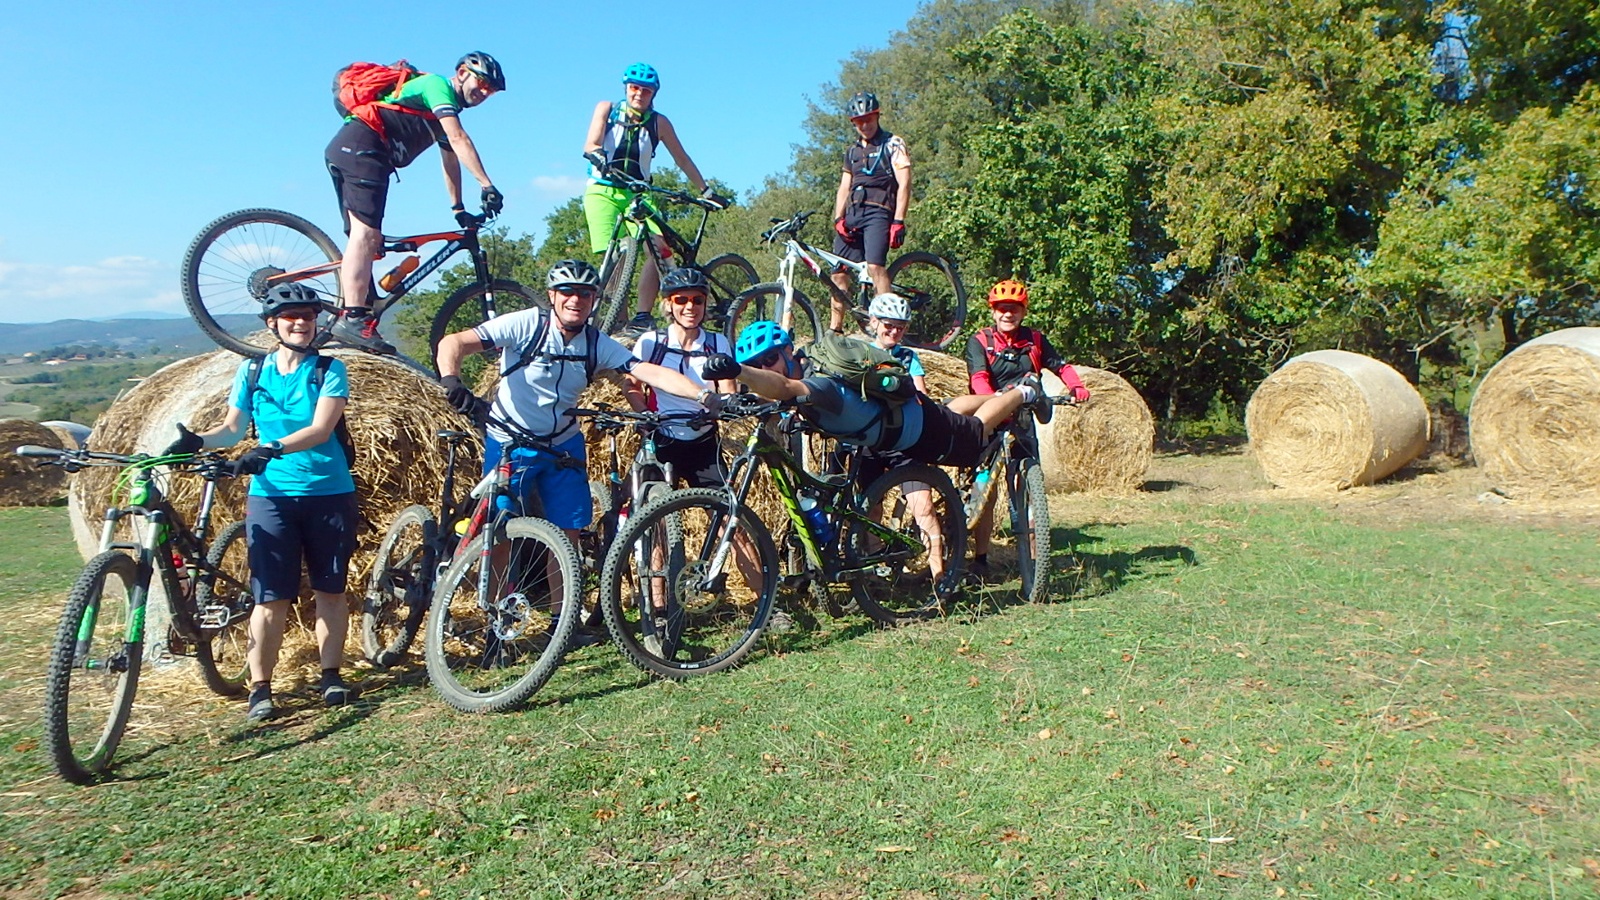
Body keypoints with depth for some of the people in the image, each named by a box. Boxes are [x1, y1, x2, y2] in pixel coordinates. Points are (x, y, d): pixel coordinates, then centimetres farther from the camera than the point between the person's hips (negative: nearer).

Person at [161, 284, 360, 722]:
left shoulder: (329, 370, -1)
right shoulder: (252, 371, 8)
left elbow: (320, 429, -14)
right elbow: (233, 427, 10)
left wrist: (271, 449, -28)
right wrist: (198, 440, -10)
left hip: (329, 494, -1)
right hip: (271, 495, 1)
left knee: (330, 590, 8)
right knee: (271, 597, -2)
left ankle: (331, 675, 21)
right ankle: (259, 690, 5)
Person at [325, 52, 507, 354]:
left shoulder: (447, 111, 27)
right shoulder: (438, 85, -2)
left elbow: (451, 161, 28)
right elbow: (458, 139, -16)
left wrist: (458, 208, 24)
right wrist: (486, 185, -22)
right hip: (360, 147, -10)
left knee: (367, 237, 9)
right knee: (366, 233, -19)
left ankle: (345, 318, 9)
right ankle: (354, 318, -26)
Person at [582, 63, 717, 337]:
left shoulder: (659, 123, 5)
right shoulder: (607, 109, 4)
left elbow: (682, 159, 10)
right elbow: (590, 145, -9)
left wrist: (705, 189, 6)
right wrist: (598, 156, -32)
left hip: (638, 192, 1)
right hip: (603, 191, -1)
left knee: (658, 246, -23)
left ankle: (642, 317, -23)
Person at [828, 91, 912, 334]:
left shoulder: (893, 144, 4)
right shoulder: (852, 151, 22)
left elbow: (904, 184, -5)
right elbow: (843, 188, 19)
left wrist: (898, 222, -15)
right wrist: (838, 219, 2)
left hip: (878, 213, -6)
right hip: (852, 214, 6)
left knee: (874, 266, -25)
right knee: (839, 272, 1)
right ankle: (834, 328, 9)